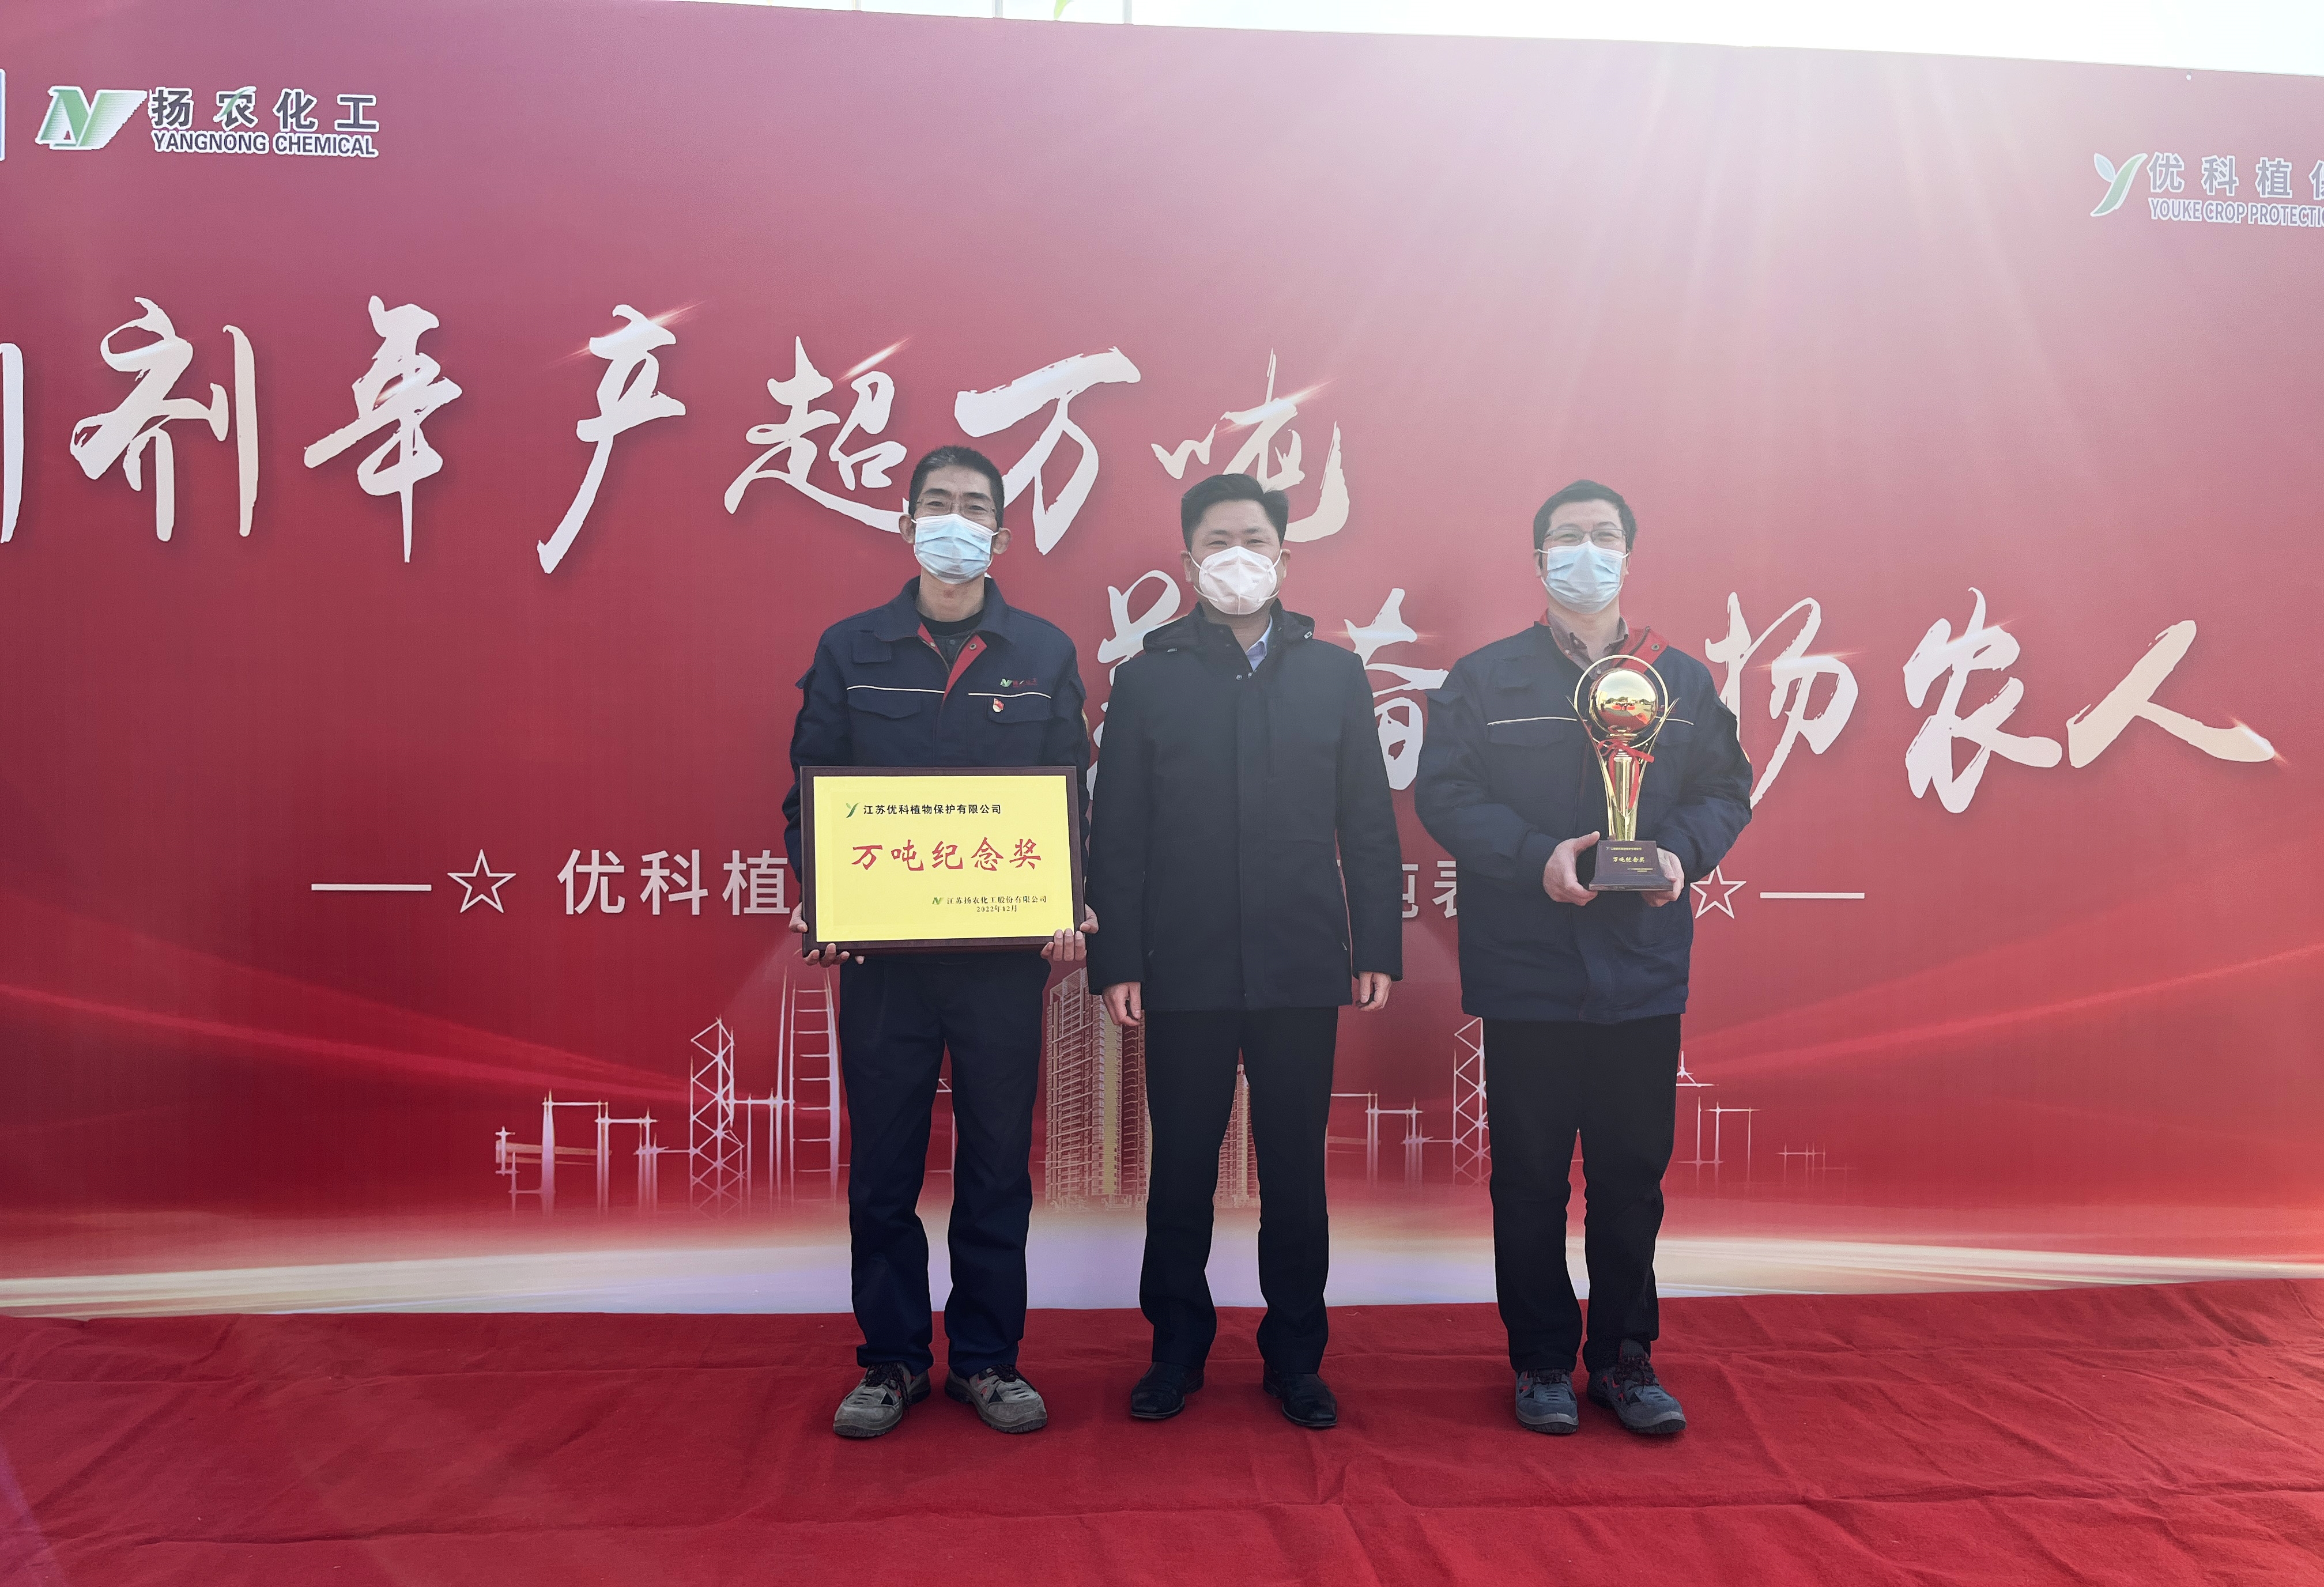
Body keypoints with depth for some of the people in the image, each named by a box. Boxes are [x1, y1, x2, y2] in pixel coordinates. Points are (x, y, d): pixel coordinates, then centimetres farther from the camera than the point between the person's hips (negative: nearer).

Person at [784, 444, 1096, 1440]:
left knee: (998, 1164, 8)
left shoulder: (1044, 654, 7)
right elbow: (809, 790, 6)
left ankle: (986, 1358, 23)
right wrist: (814, 903, -10)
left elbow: (1071, 794, 7)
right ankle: (892, 1360, 24)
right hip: (879, 948, 0)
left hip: (1005, 951, 0)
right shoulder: (849, 650, 7)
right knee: (882, 1169, 8)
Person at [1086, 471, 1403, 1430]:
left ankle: (1296, 1358, 24)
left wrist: (1379, 948, 1)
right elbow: (1116, 836, 2)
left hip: (1302, 968, 1)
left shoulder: (1335, 676, 8)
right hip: (1185, 971, 0)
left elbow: (1369, 827, 7)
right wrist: (1116, 962, -3)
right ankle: (1176, 1351, 25)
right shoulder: (1148, 679, 5)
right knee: (1181, 1170, 8)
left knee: (1296, 1172, 9)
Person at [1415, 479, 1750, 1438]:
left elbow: (1726, 789, 11)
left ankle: (1624, 1358, 25)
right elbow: (1443, 793, -4)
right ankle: (1541, 1362, 21)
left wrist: (1682, 851, -10)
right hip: (1526, 971, -2)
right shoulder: (1486, 678, 3)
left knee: (1633, 1173, 9)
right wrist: (1537, 858, -17)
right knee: (1530, 1177, 6)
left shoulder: (1682, 681, 11)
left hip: (1643, 971, 2)